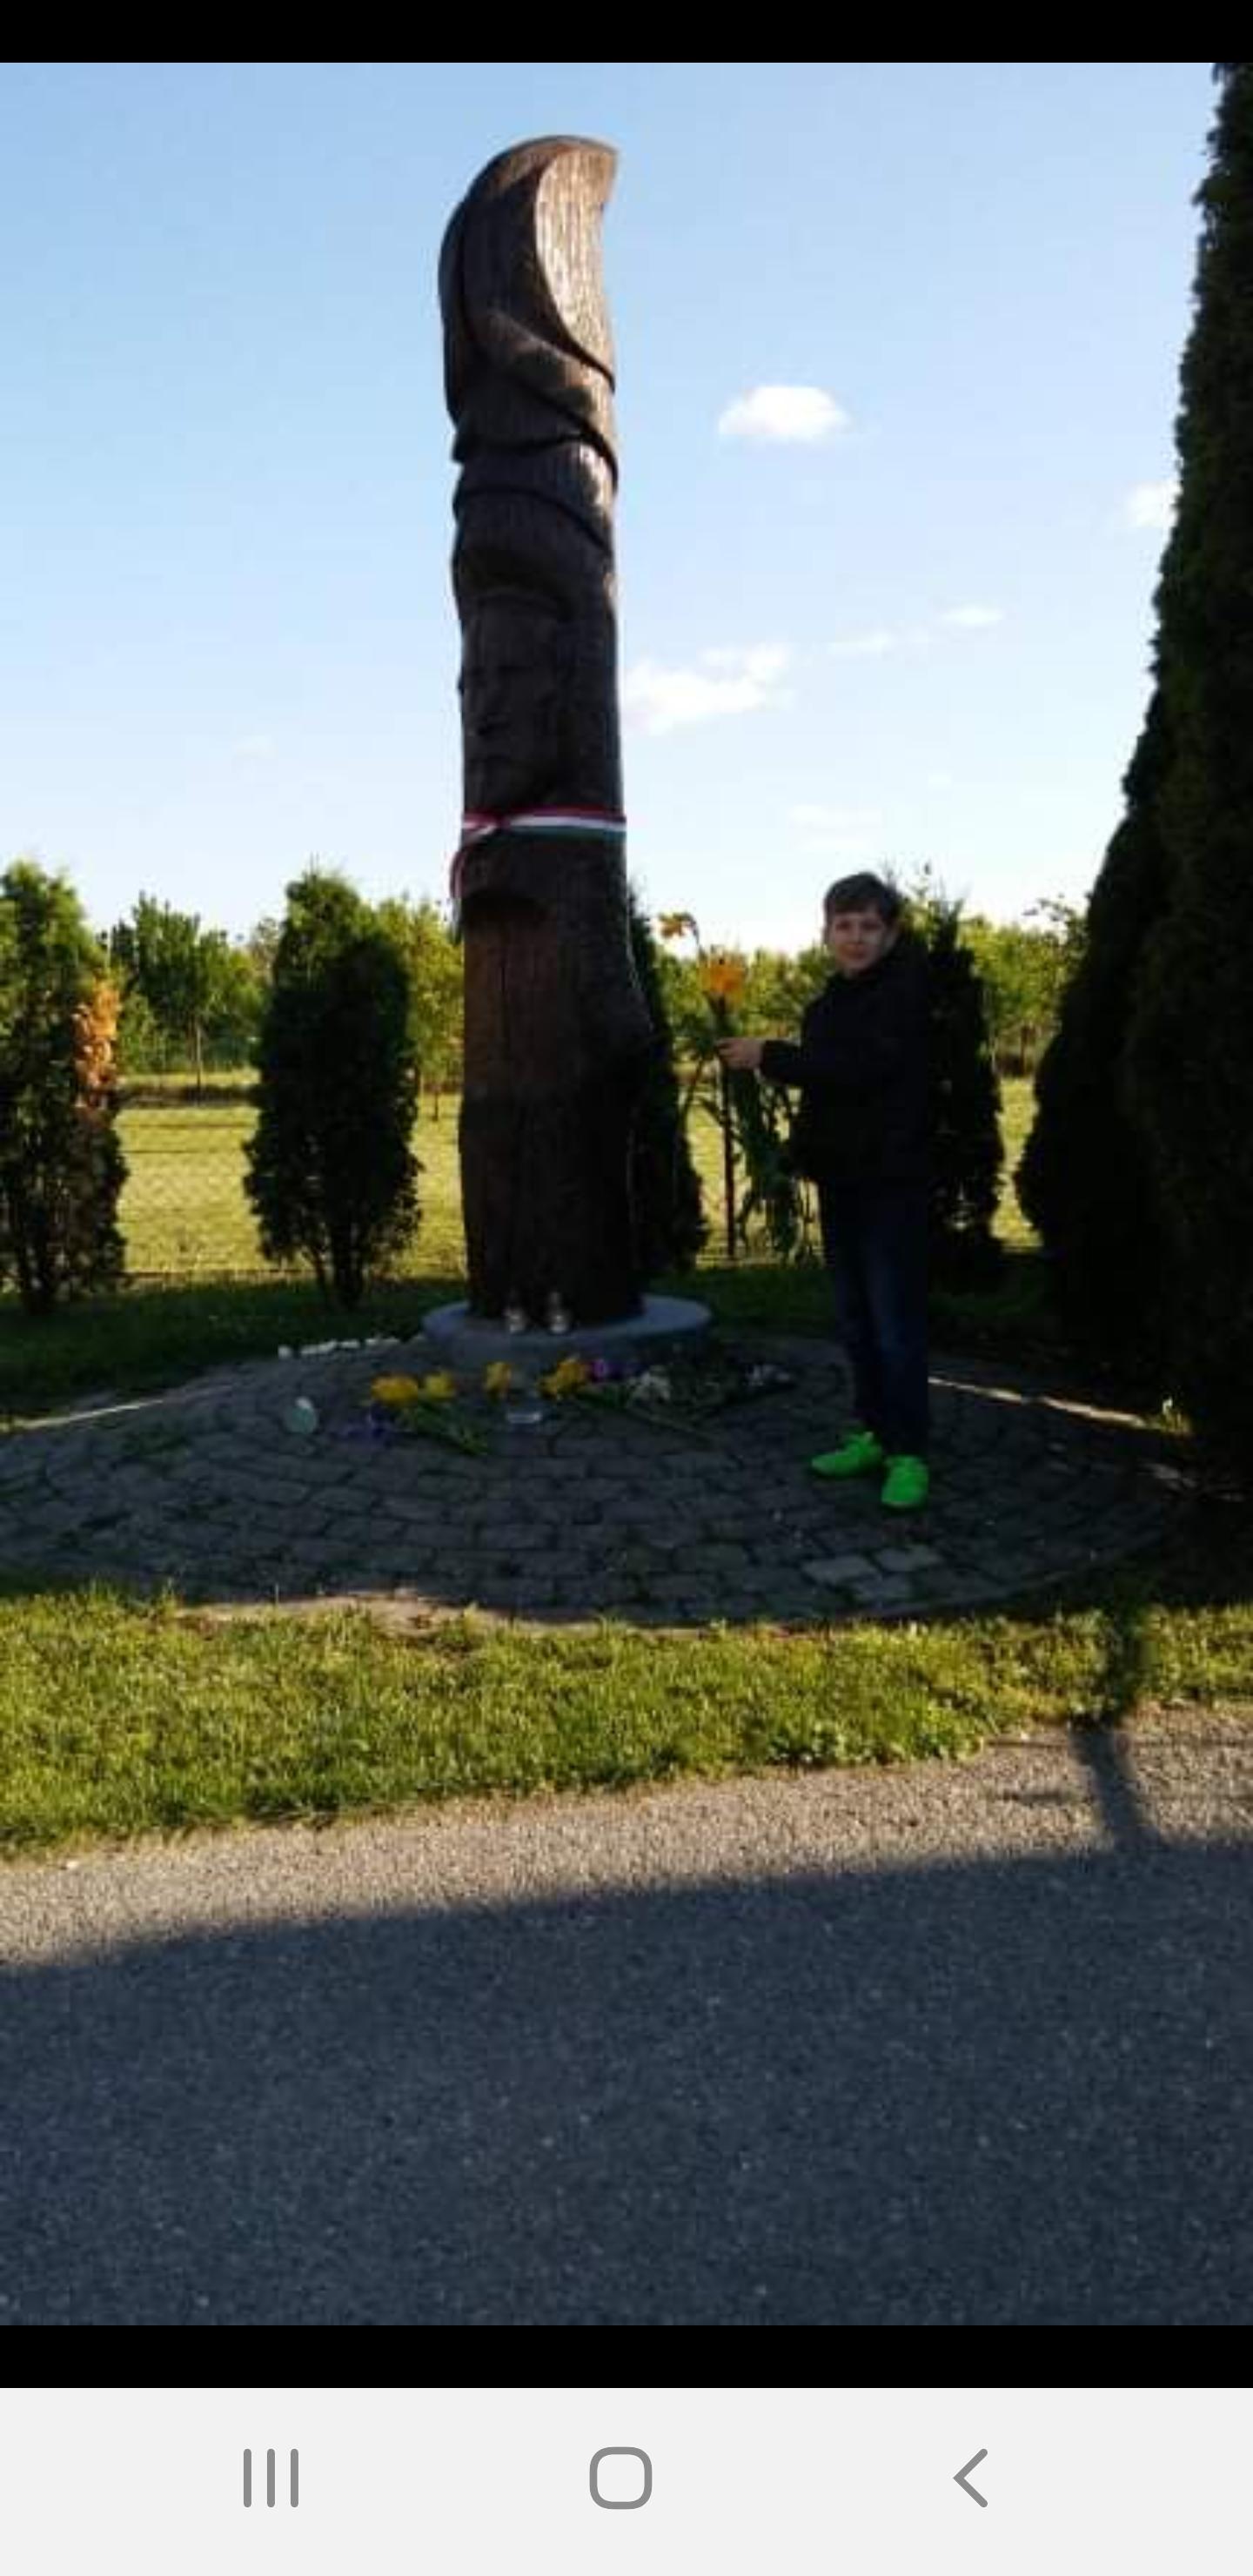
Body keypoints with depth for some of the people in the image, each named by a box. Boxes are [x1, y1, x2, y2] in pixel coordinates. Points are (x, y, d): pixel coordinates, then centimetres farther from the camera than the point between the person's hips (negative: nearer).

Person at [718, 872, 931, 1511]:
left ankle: (910, 1453, 1)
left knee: (895, 1321, -7)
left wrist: (769, 1056, -21)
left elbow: (860, 1069, -24)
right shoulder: (833, 1001, 14)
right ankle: (875, 1434, 24)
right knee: (854, 1317, 13)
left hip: (891, 1179, -8)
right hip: (840, 1176, 8)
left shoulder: (903, 992, -11)